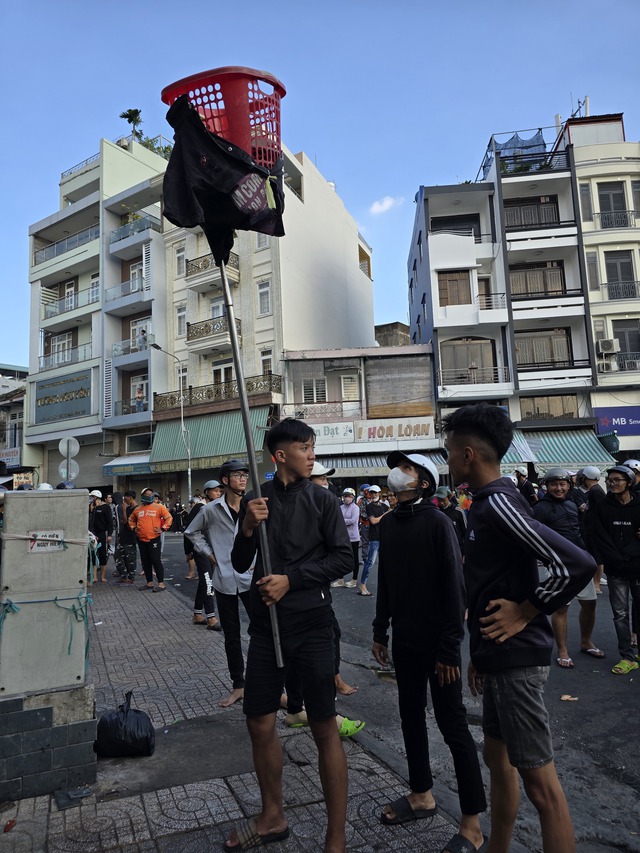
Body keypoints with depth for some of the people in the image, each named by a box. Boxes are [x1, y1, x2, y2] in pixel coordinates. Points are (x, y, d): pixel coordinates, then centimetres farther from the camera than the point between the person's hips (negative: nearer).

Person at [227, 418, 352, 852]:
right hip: (266, 624, 3)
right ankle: (273, 817, 37)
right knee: (260, 725, 13)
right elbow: (240, 565, 5)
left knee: (325, 728, 3)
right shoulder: (256, 499, 3)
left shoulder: (322, 499, -4)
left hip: (311, 625, -3)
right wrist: (247, 529, -14)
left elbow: (344, 558, -7)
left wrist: (291, 580, -14)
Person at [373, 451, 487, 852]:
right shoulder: (389, 523, 4)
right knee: (411, 715, 17)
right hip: (404, 638, 7)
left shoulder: (438, 522, -15)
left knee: (453, 725, 3)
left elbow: (454, 587, -16)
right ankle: (422, 796, 35)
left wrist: (450, 647, -16)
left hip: (436, 641, -6)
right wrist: (381, 631, 13)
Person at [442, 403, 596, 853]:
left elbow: (577, 565, -28)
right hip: (499, 655, 10)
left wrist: (524, 614, -18)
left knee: (539, 778, 2)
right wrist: (481, 653, 17)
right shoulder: (487, 502, 9)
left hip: (517, 657, -10)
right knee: (499, 759, 22)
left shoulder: (498, 502, -20)